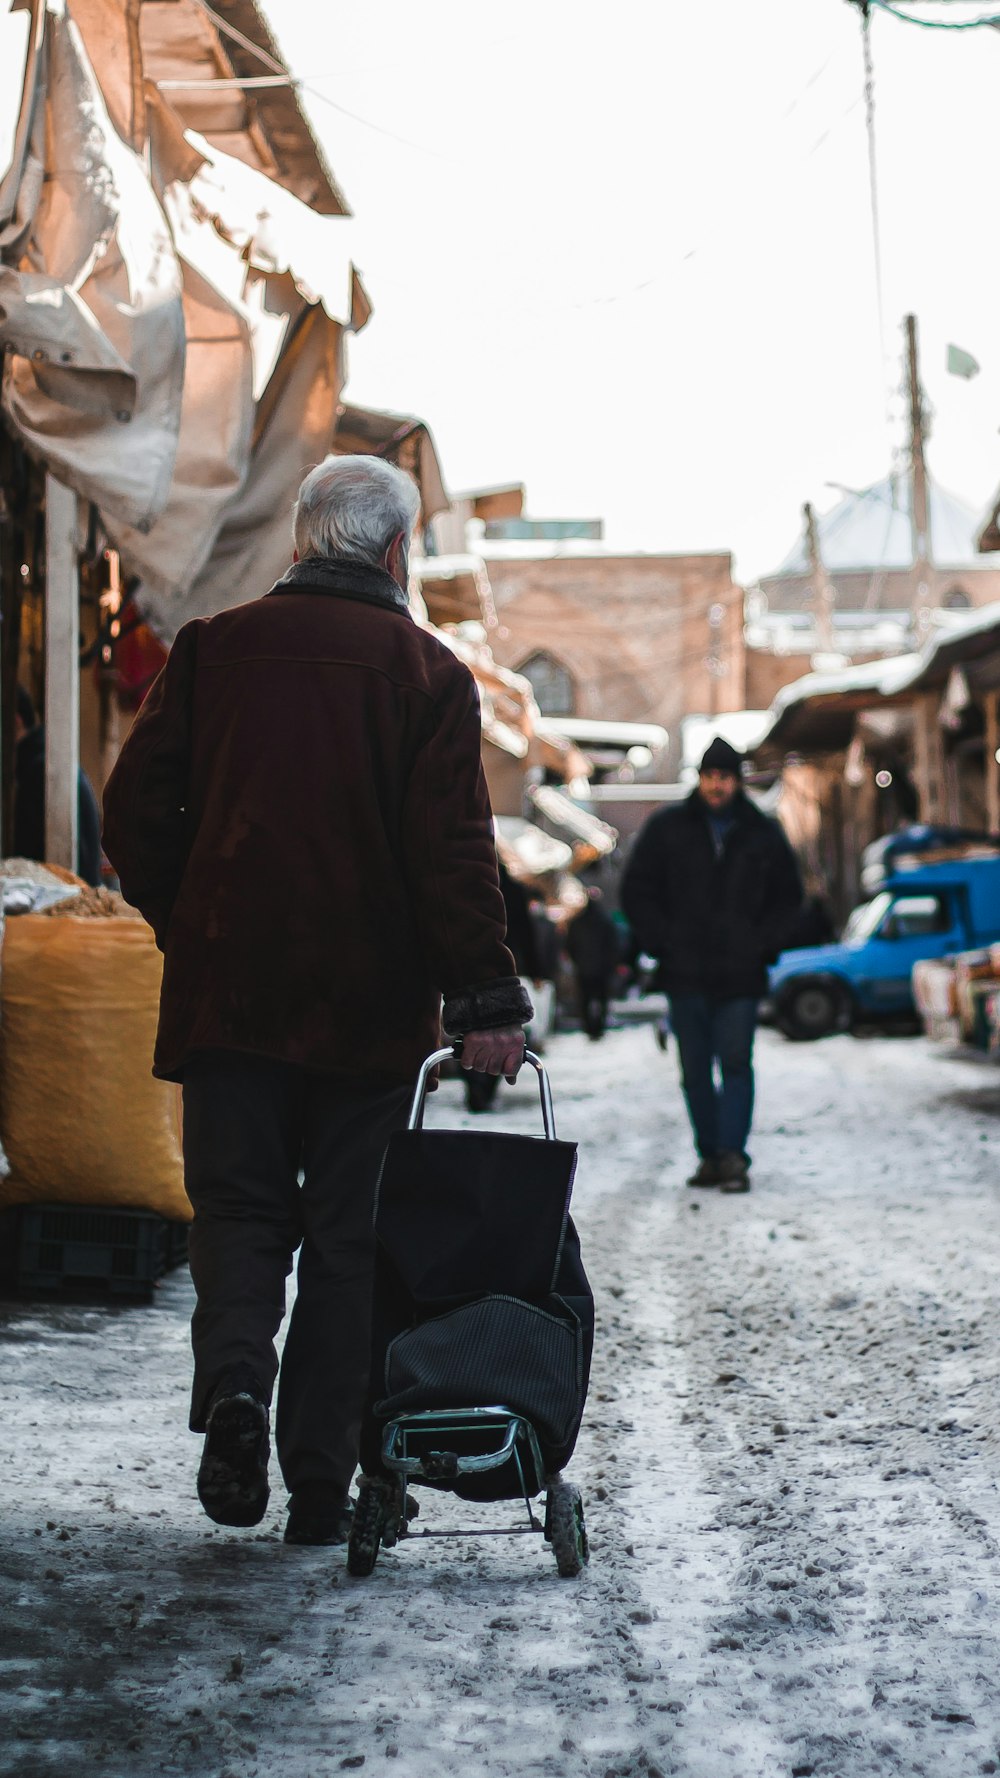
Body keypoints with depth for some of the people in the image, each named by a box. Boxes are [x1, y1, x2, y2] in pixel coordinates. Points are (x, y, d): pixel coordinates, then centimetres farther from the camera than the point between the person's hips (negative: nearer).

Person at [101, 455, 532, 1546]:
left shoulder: (212, 649, 3)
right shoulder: (427, 673, -2)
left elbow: (135, 811, 2)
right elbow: (453, 850, -9)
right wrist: (485, 998, -7)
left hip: (228, 993, 1)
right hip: (371, 1006, -1)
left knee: (236, 1209, 11)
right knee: (346, 1233, 7)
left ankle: (233, 1384, -17)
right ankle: (321, 1484, 9)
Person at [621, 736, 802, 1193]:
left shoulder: (763, 835, 8)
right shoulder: (666, 829, 6)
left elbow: (787, 897, 15)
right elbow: (636, 890, 10)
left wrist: (763, 944, 1)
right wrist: (660, 942, -1)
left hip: (740, 973, -1)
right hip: (685, 973, 1)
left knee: (736, 1065, -9)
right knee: (695, 1071, 5)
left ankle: (733, 1155, -10)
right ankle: (710, 1155, 11)